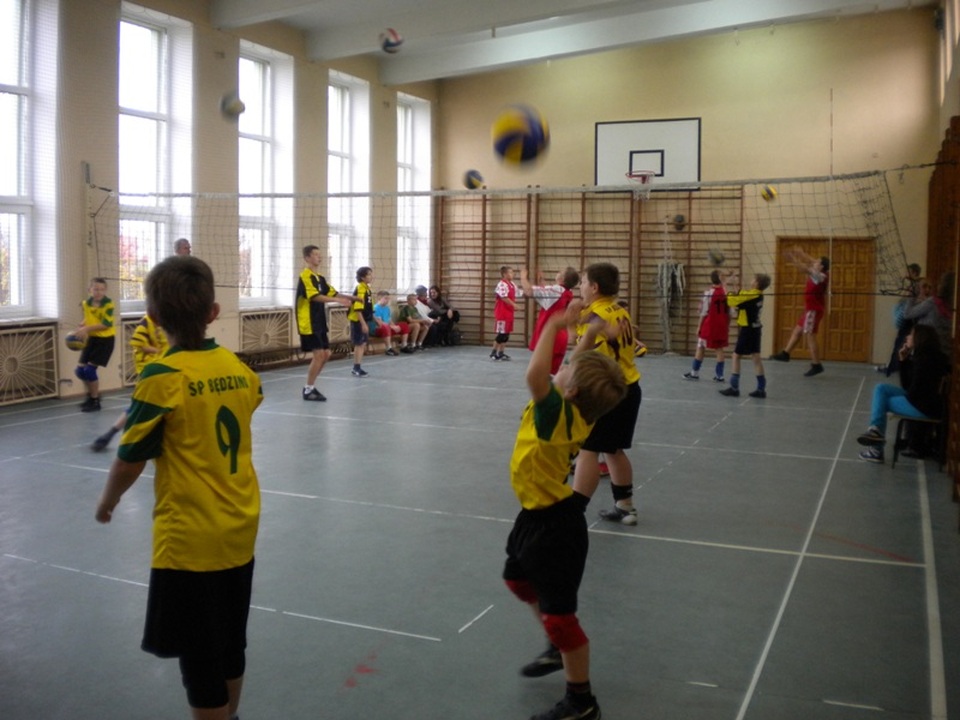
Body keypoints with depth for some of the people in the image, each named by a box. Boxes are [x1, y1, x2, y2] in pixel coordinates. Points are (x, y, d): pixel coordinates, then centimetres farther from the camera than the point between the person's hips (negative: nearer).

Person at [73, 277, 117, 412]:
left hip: (106, 339, -6)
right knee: (79, 370, 4)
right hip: (92, 338, 6)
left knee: (89, 369, -12)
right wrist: (81, 327, -4)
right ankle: (92, 394, 28)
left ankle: (95, 401, 4)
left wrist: (86, 328, -29)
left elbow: (106, 324, -24)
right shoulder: (86, 304, 0)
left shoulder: (108, 304, -17)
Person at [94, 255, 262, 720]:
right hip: (240, 529, 6)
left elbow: (130, 460, -11)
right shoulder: (238, 369, -1)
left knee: (199, 657, 7)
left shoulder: (163, 377, -17)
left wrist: (107, 502, 9)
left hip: (189, 538, -6)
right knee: (230, 644, 21)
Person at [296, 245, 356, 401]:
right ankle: (308, 390, 1)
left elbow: (332, 292, 16)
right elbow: (315, 296, -27)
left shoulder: (320, 277, 14)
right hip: (309, 324, -9)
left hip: (319, 323, 9)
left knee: (326, 354, 10)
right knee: (318, 355, -10)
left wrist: (348, 297, 0)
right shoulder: (305, 276, -15)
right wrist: (337, 300, -35)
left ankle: (310, 385, 21)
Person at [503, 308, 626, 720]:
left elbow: (535, 375, -46)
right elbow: (578, 371, 15)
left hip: (554, 523, -10)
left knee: (557, 612, 1)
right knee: (518, 579, 30)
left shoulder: (558, 416, -30)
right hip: (538, 515, 10)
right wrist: (589, 338, 4)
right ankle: (558, 651, 48)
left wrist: (553, 326, -34)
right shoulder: (572, 411, -5)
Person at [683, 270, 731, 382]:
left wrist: (699, 327, -2)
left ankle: (694, 373, 13)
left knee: (700, 348, 8)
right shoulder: (727, 292, 0)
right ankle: (719, 375, 7)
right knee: (720, 349, 8)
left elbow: (704, 312, -11)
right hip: (722, 325, 4)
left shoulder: (708, 292, -12)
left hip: (709, 325, -4)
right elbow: (729, 311, 5)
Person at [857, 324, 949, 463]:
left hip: (924, 407, -10)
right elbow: (907, 385, 11)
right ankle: (876, 429, -5)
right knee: (881, 388, 6)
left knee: (882, 401, -1)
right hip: (918, 398, 10)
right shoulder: (918, 356, 9)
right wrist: (903, 360, 4)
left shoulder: (924, 359, -20)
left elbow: (914, 392, -22)